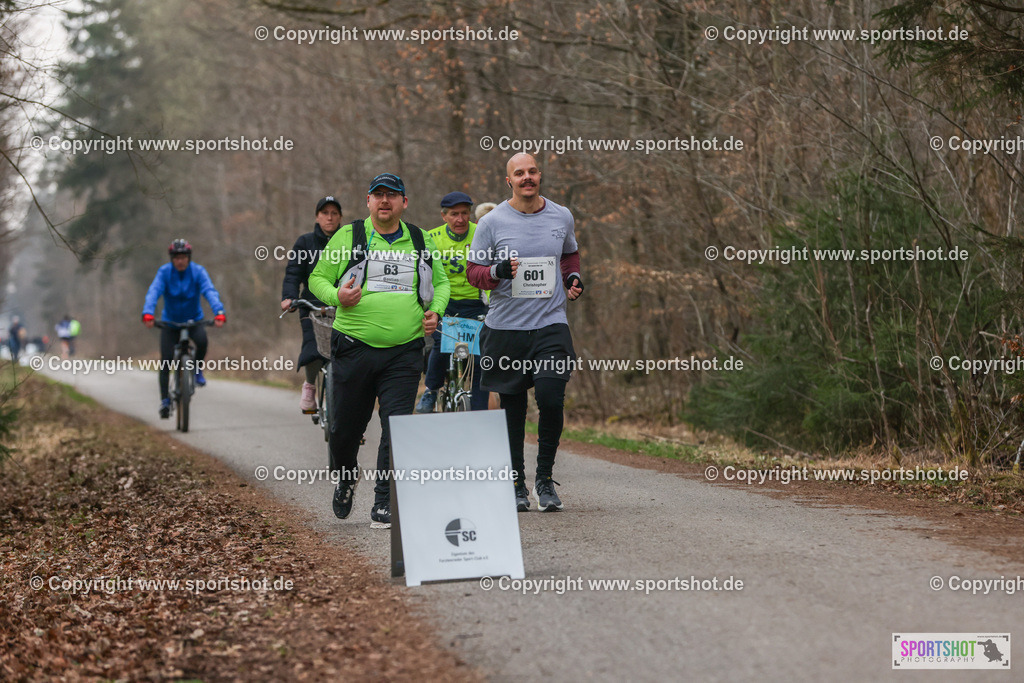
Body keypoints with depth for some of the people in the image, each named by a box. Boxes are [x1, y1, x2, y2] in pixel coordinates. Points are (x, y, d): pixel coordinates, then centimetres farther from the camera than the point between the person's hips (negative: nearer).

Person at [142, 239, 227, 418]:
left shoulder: (198, 271, -14)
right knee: (165, 360, -12)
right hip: (170, 321, 1)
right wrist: (148, 314, -46)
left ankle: (198, 368, -4)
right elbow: (153, 292, -27)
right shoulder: (164, 272, -14)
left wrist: (219, 313, -45)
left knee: (202, 340, -33)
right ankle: (165, 400, -1)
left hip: (193, 320, 0)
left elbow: (210, 291, -27)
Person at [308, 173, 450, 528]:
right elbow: (318, 278, 8)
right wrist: (337, 295, -13)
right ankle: (345, 476, 37)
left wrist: (435, 311, 3)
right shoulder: (347, 237, 4)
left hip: (404, 352, 1)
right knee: (346, 427, 7)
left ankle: (384, 504, 1)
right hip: (354, 348, -1)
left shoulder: (420, 240, 11)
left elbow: (441, 282, 22)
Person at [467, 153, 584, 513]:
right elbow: (474, 272, 4)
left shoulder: (562, 217, 8)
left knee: (551, 399, -14)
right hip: (506, 326, -1)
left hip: (551, 324, 1)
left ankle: (544, 479, 3)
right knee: (512, 407, 5)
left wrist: (574, 278, 6)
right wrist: (498, 271, -17)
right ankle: (516, 483, 19)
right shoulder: (492, 222, 0)